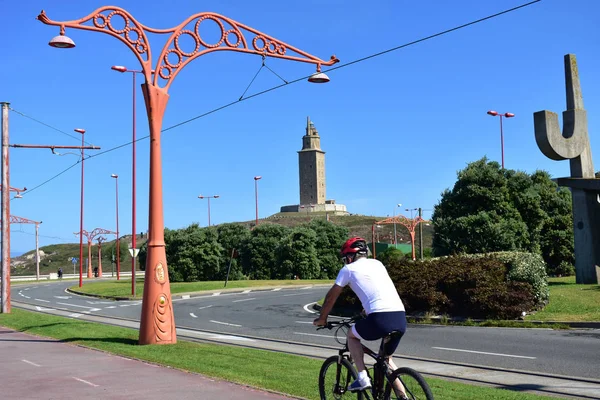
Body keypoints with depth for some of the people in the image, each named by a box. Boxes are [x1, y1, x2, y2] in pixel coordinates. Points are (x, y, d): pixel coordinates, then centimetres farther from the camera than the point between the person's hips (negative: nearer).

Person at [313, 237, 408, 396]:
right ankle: (403, 396, 18)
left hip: (381, 319, -6)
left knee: (352, 335, 24)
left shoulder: (348, 269, 10)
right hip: (400, 318, 6)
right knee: (386, 358, 27)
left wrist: (322, 318, 33)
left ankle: (363, 378, 13)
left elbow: (331, 296, 19)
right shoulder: (377, 263, 25)